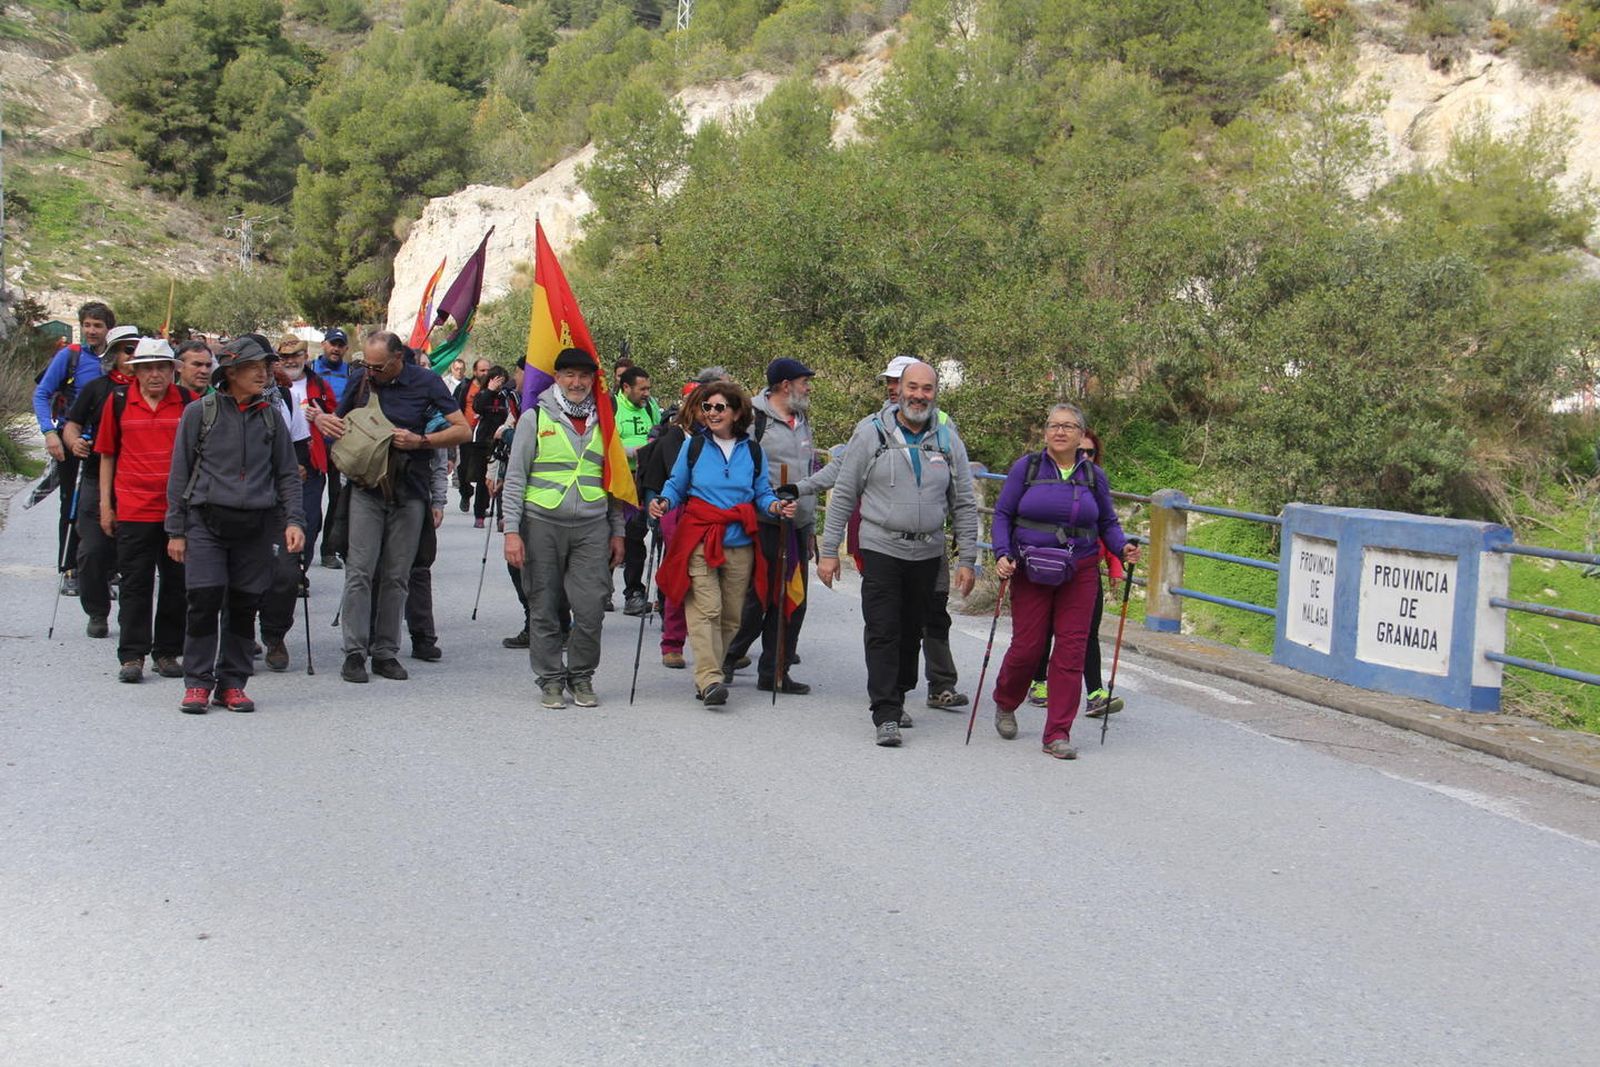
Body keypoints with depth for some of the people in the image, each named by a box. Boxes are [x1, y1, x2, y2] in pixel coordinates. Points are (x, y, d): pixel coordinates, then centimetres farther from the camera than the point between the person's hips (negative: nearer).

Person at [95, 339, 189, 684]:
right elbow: (107, 455, 10)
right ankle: (132, 656, 6)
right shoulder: (118, 403, 4)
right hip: (133, 509, -1)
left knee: (177, 583, 6)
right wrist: (105, 505, 7)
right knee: (135, 584, 1)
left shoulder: (188, 402, 2)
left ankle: (168, 652, 17)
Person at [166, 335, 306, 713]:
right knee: (205, 599, -10)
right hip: (206, 521, -2)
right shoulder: (200, 412, 3)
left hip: (256, 525, 2)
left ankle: (231, 683, 13)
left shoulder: (270, 415, 10)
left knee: (245, 605, 3)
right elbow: (179, 473, 5)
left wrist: (293, 520, 1)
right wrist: (176, 530, 3)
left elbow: (287, 473, 13)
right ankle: (197, 682, 1)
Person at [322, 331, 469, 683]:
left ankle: (386, 652, 11)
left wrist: (420, 441, -15)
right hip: (367, 488, 1)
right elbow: (341, 422, 22)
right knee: (360, 571, -8)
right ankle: (354, 652, -3)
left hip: (409, 492, -1)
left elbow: (463, 430, -2)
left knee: (396, 576, 4)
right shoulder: (361, 382, 7)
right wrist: (324, 422, -3)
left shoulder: (426, 383, -1)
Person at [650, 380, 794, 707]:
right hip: (699, 541, -2)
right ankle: (710, 680, -20)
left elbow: (763, 493, 15)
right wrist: (663, 503, -8)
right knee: (706, 609, -15)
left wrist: (776, 506, -6)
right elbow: (676, 486, 13)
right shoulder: (693, 446, 6)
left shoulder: (753, 451, 10)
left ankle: (713, 669, 20)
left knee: (732, 615, 5)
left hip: (740, 544, 3)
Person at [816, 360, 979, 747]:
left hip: (927, 553, 3)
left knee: (911, 632, 12)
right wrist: (829, 551, -3)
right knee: (882, 633, -8)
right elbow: (843, 495, 1)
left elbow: (964, 505, 11)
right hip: (881, 549, -3)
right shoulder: (871, 432, -2)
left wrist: (967, 560, 5)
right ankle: (886, 715, -6)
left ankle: (897, 697, 27)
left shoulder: (949, 440, 6)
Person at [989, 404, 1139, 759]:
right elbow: (1002, 514, 1)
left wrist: (1122, 548, -8)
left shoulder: (1094, 476, 6)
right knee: (1026, 646, -1)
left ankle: (1057, 735, 3)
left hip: (1079, 574, 2)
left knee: (1071, 649, -3)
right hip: (1030, 573, -2)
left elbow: (1108, 523, 12)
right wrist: (1002, 554, -13)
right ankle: (1005, 704, 31)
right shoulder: (1026, 468, 0)